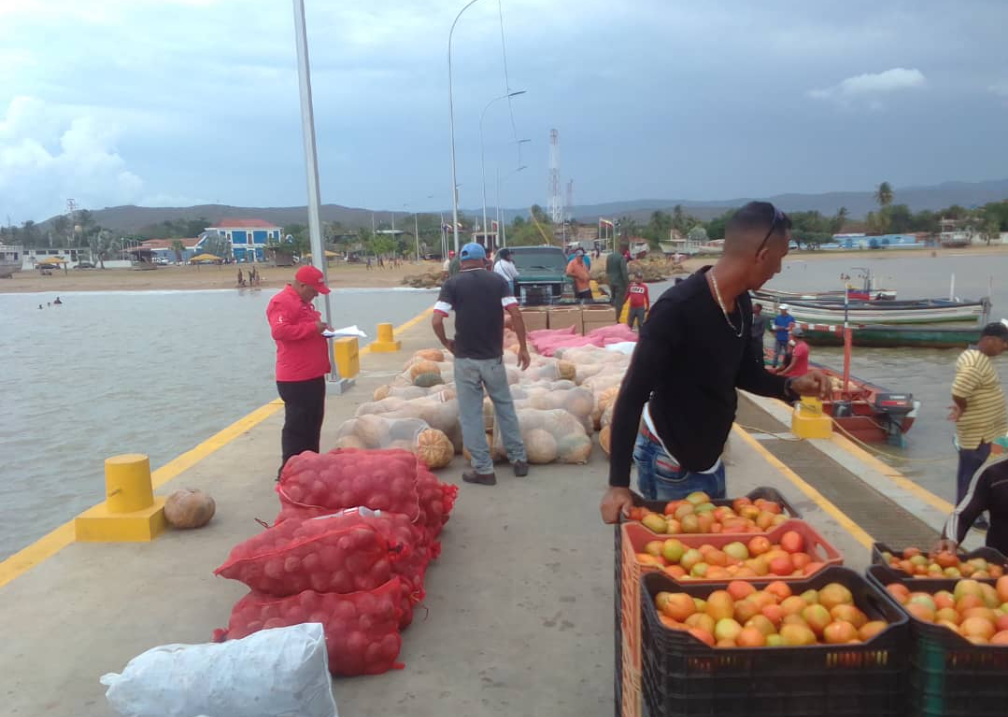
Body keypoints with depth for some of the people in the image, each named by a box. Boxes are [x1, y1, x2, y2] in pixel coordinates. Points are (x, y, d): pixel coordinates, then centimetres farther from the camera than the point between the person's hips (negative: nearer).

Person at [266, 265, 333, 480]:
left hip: (313, 375, 10)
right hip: (295, 378, -10)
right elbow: (279, 331, -26)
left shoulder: (303, 302, 19)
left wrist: (321, 328, 10)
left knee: (313, 422, 16)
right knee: (297, 425, -6)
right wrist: (312, 327, -23)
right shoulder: (281, 302, -14)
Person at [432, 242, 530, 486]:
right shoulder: (497, 280, 2)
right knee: (505, 406, 19)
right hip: (493, 356, 2)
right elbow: (516, 314, -7)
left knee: (470, 414, 7)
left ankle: (483, 469, 10)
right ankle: (519, 459, 24)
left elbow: (436, 321, -13)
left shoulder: (452, 284, -3)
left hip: (465, 358, -2)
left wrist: (446, 342, 5)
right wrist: (523, 347, 2)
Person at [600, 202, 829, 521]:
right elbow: (632, 395, -26)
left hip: (709, 459, 9)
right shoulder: (677, 309, -27)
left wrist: (790, 386, -5)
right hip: (670, 464, -8)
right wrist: (618, 483, -27)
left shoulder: (741, 303, -2)